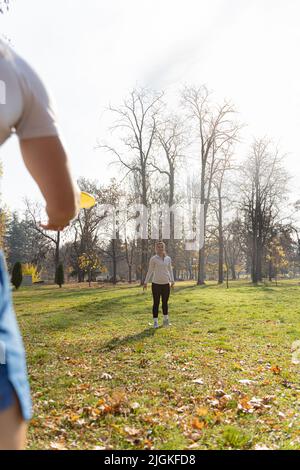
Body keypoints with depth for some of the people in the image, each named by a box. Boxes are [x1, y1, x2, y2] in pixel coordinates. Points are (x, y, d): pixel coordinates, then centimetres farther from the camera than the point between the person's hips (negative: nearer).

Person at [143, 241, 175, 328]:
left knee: (165, 302, 10)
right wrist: (145, 282, -2)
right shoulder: (153, 259, -1)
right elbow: (150, 271, 1)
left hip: (166, 284, 3)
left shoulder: (168, 258, 9)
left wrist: (172, 281, 4)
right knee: (156, 303, 2)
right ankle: (155, 322, 9)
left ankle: (166, 319, 25)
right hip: (156, 284, -3)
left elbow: (170, 270, 13)